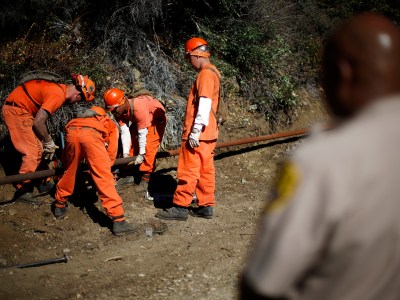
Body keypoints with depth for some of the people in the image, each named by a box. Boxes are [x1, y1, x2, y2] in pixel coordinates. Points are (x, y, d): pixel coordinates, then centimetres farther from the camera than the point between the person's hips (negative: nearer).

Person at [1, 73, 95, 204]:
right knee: (33, 151, -10)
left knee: (40, 148, 14)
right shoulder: (58, 95, -24)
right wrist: (49, 143, -9)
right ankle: (22, 191, -4)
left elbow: (41, 117, 10)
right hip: (16, 110, -10)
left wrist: (48, 141, 6)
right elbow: (38, 122, -24)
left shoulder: (61, 88, 5)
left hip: (20, 109, 10)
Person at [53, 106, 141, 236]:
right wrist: (103, 168, 38)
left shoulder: (81, 118, 44)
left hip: (72, 132, 4)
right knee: (105, 180, -1)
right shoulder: (112, 125, 35)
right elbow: (111, 153, 24)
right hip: (91, 134, -4)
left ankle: (59, 206, 41)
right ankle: (118, 221, -4)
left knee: (69, 174, 26)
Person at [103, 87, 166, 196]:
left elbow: (142, 133, -33)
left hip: (156, 119, -8)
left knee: (148, 147, -17)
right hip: (139, 120, 8)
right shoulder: (119, 110, -18)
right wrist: (125, 153, -20)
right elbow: (125, 132, -16)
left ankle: (145, 180, -15)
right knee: (132, 142, 3)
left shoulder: (138, 107, -40)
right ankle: (131, 174, 13)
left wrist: (141, 154, -25)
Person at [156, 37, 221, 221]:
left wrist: (195, 131, -23)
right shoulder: (211, 73, 18)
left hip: (197, 135, -10)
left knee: (188, 171, -5)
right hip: (208, 134, 10)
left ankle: (180, 207, 0)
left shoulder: (206, 74, -14)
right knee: (205, 170, 11)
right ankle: (206, 206, 16)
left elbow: (204, 105, -22)